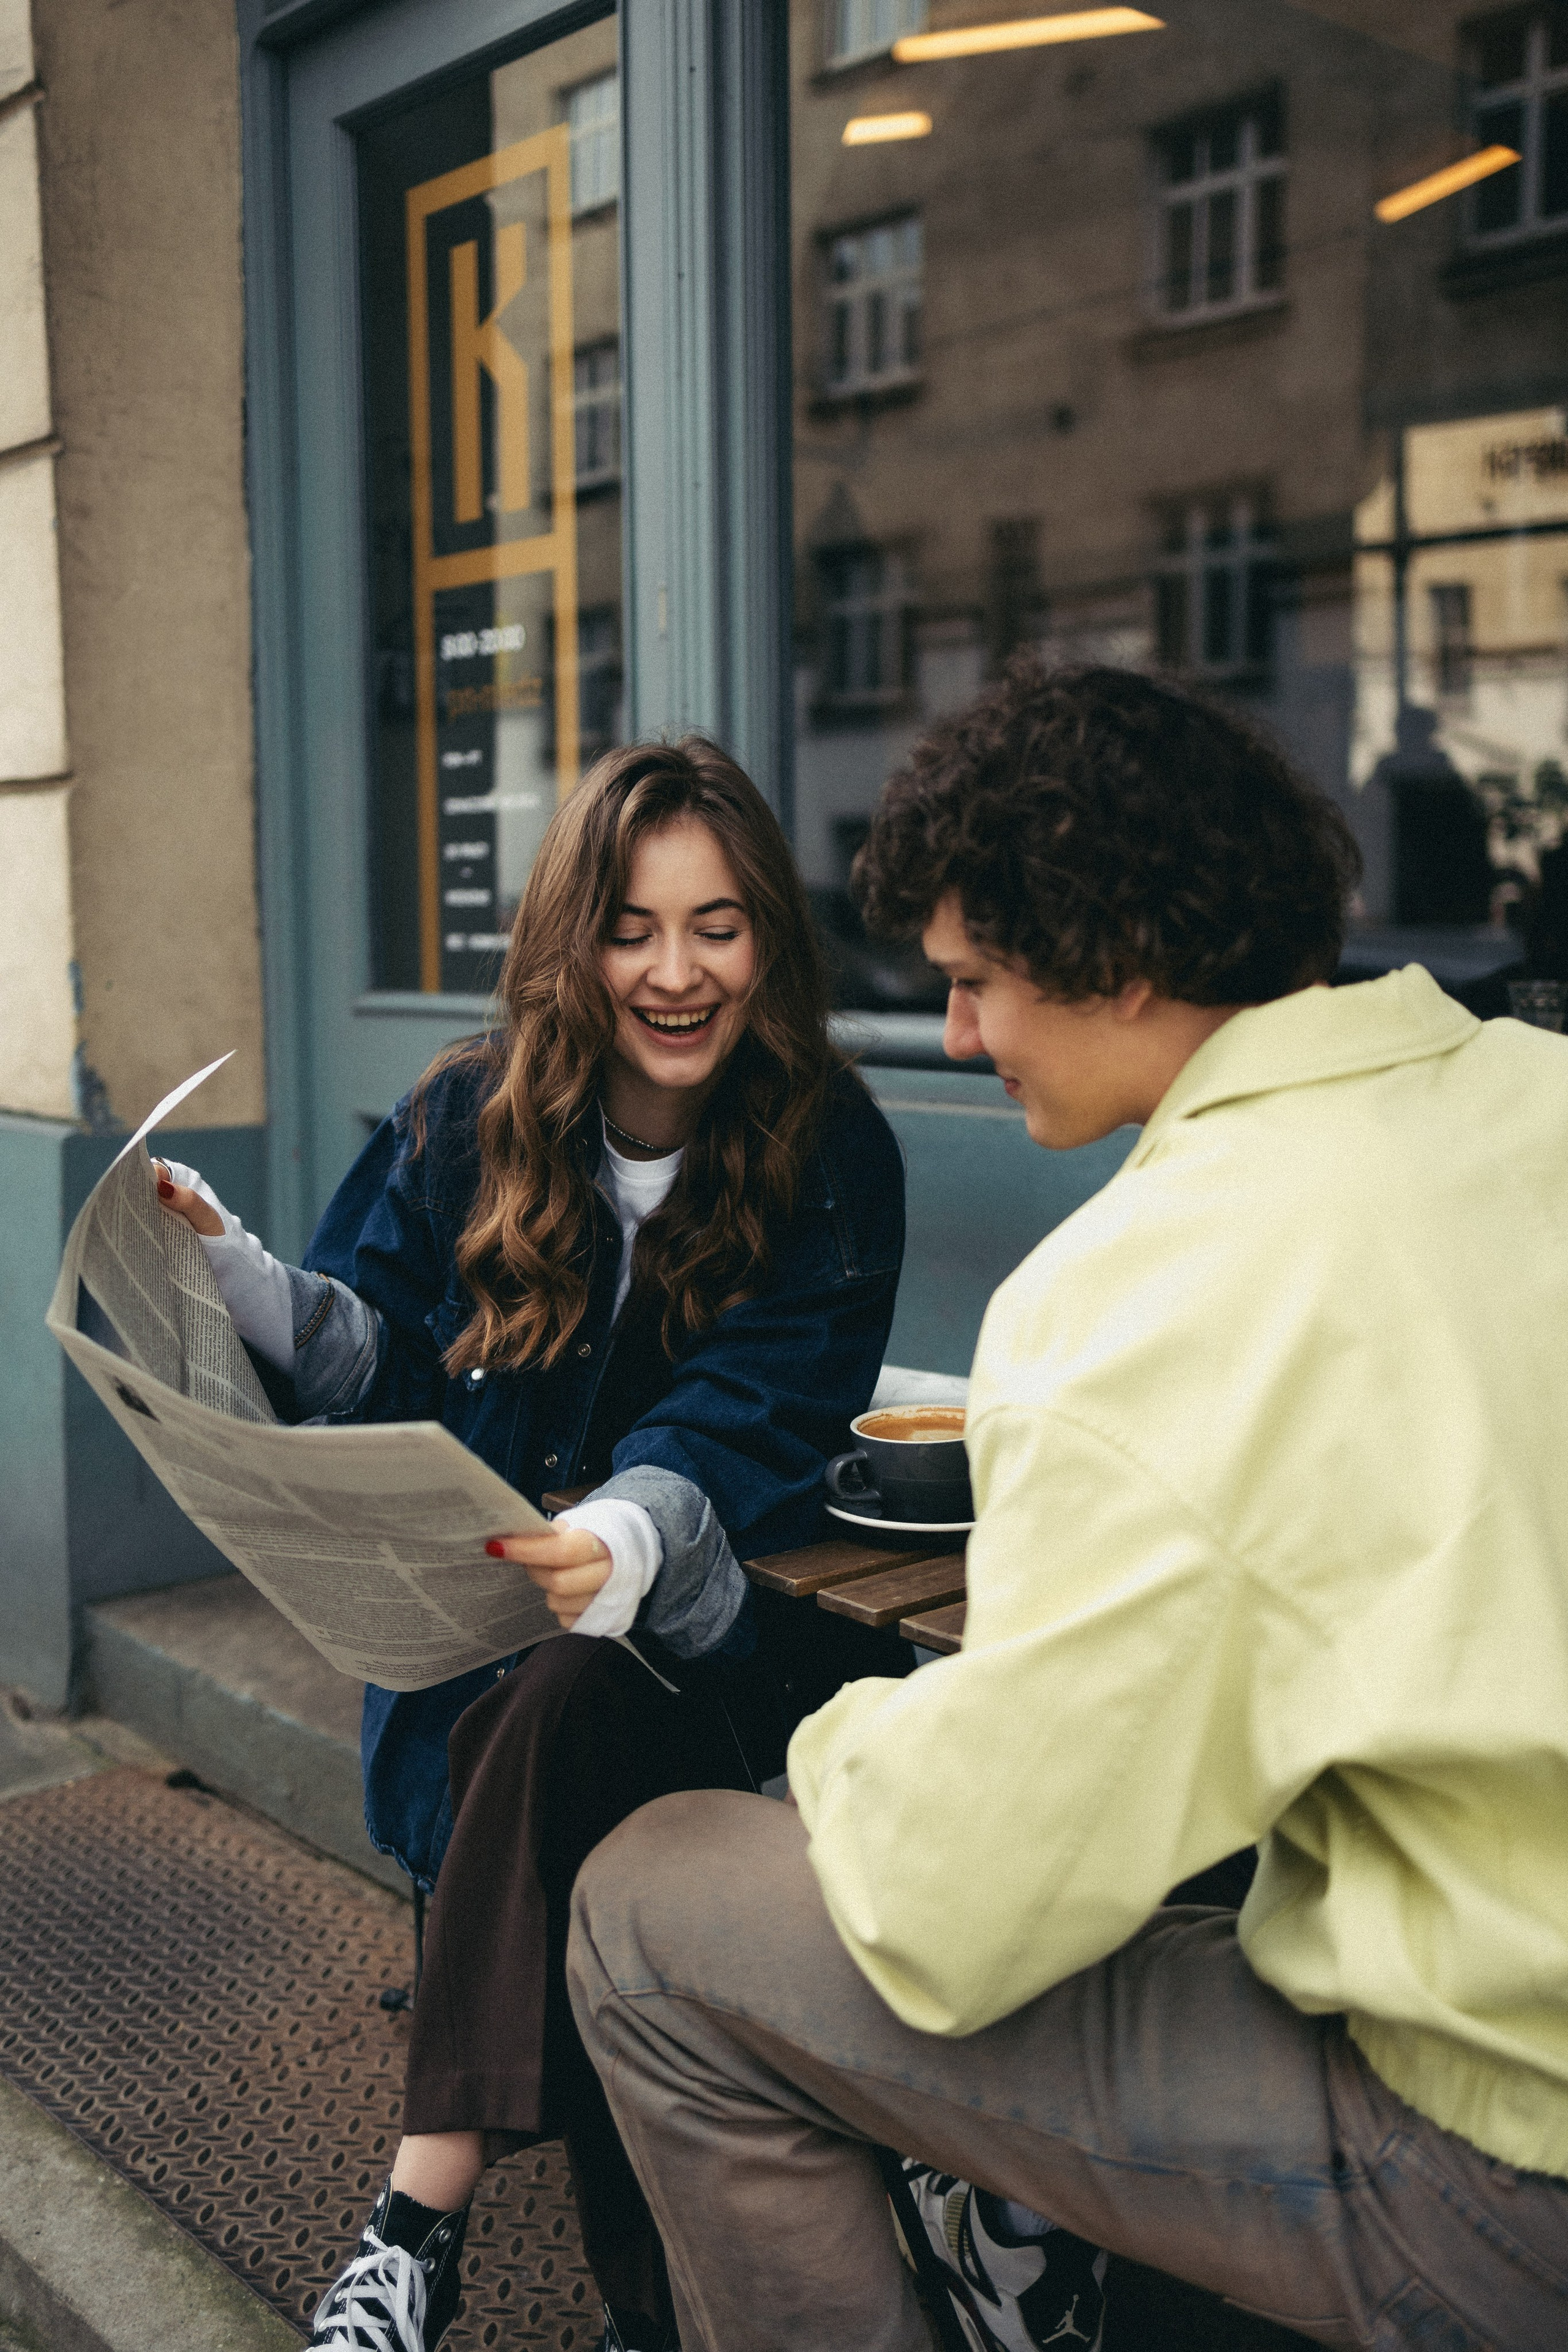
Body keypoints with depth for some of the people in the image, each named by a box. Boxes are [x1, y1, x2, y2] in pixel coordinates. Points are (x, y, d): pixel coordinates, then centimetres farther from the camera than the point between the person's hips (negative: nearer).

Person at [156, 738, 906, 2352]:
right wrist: (241, 1282, -20)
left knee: (559, 1712, -34)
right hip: (472, 1618, 2)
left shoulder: (829, 1158, -5)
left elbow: (748, 1418, -17)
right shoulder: (469, 1123, 3)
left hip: (708, 1621, -2)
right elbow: (378, 1372, 1)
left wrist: (628, 1535, -40)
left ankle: (421, 2221, -23)